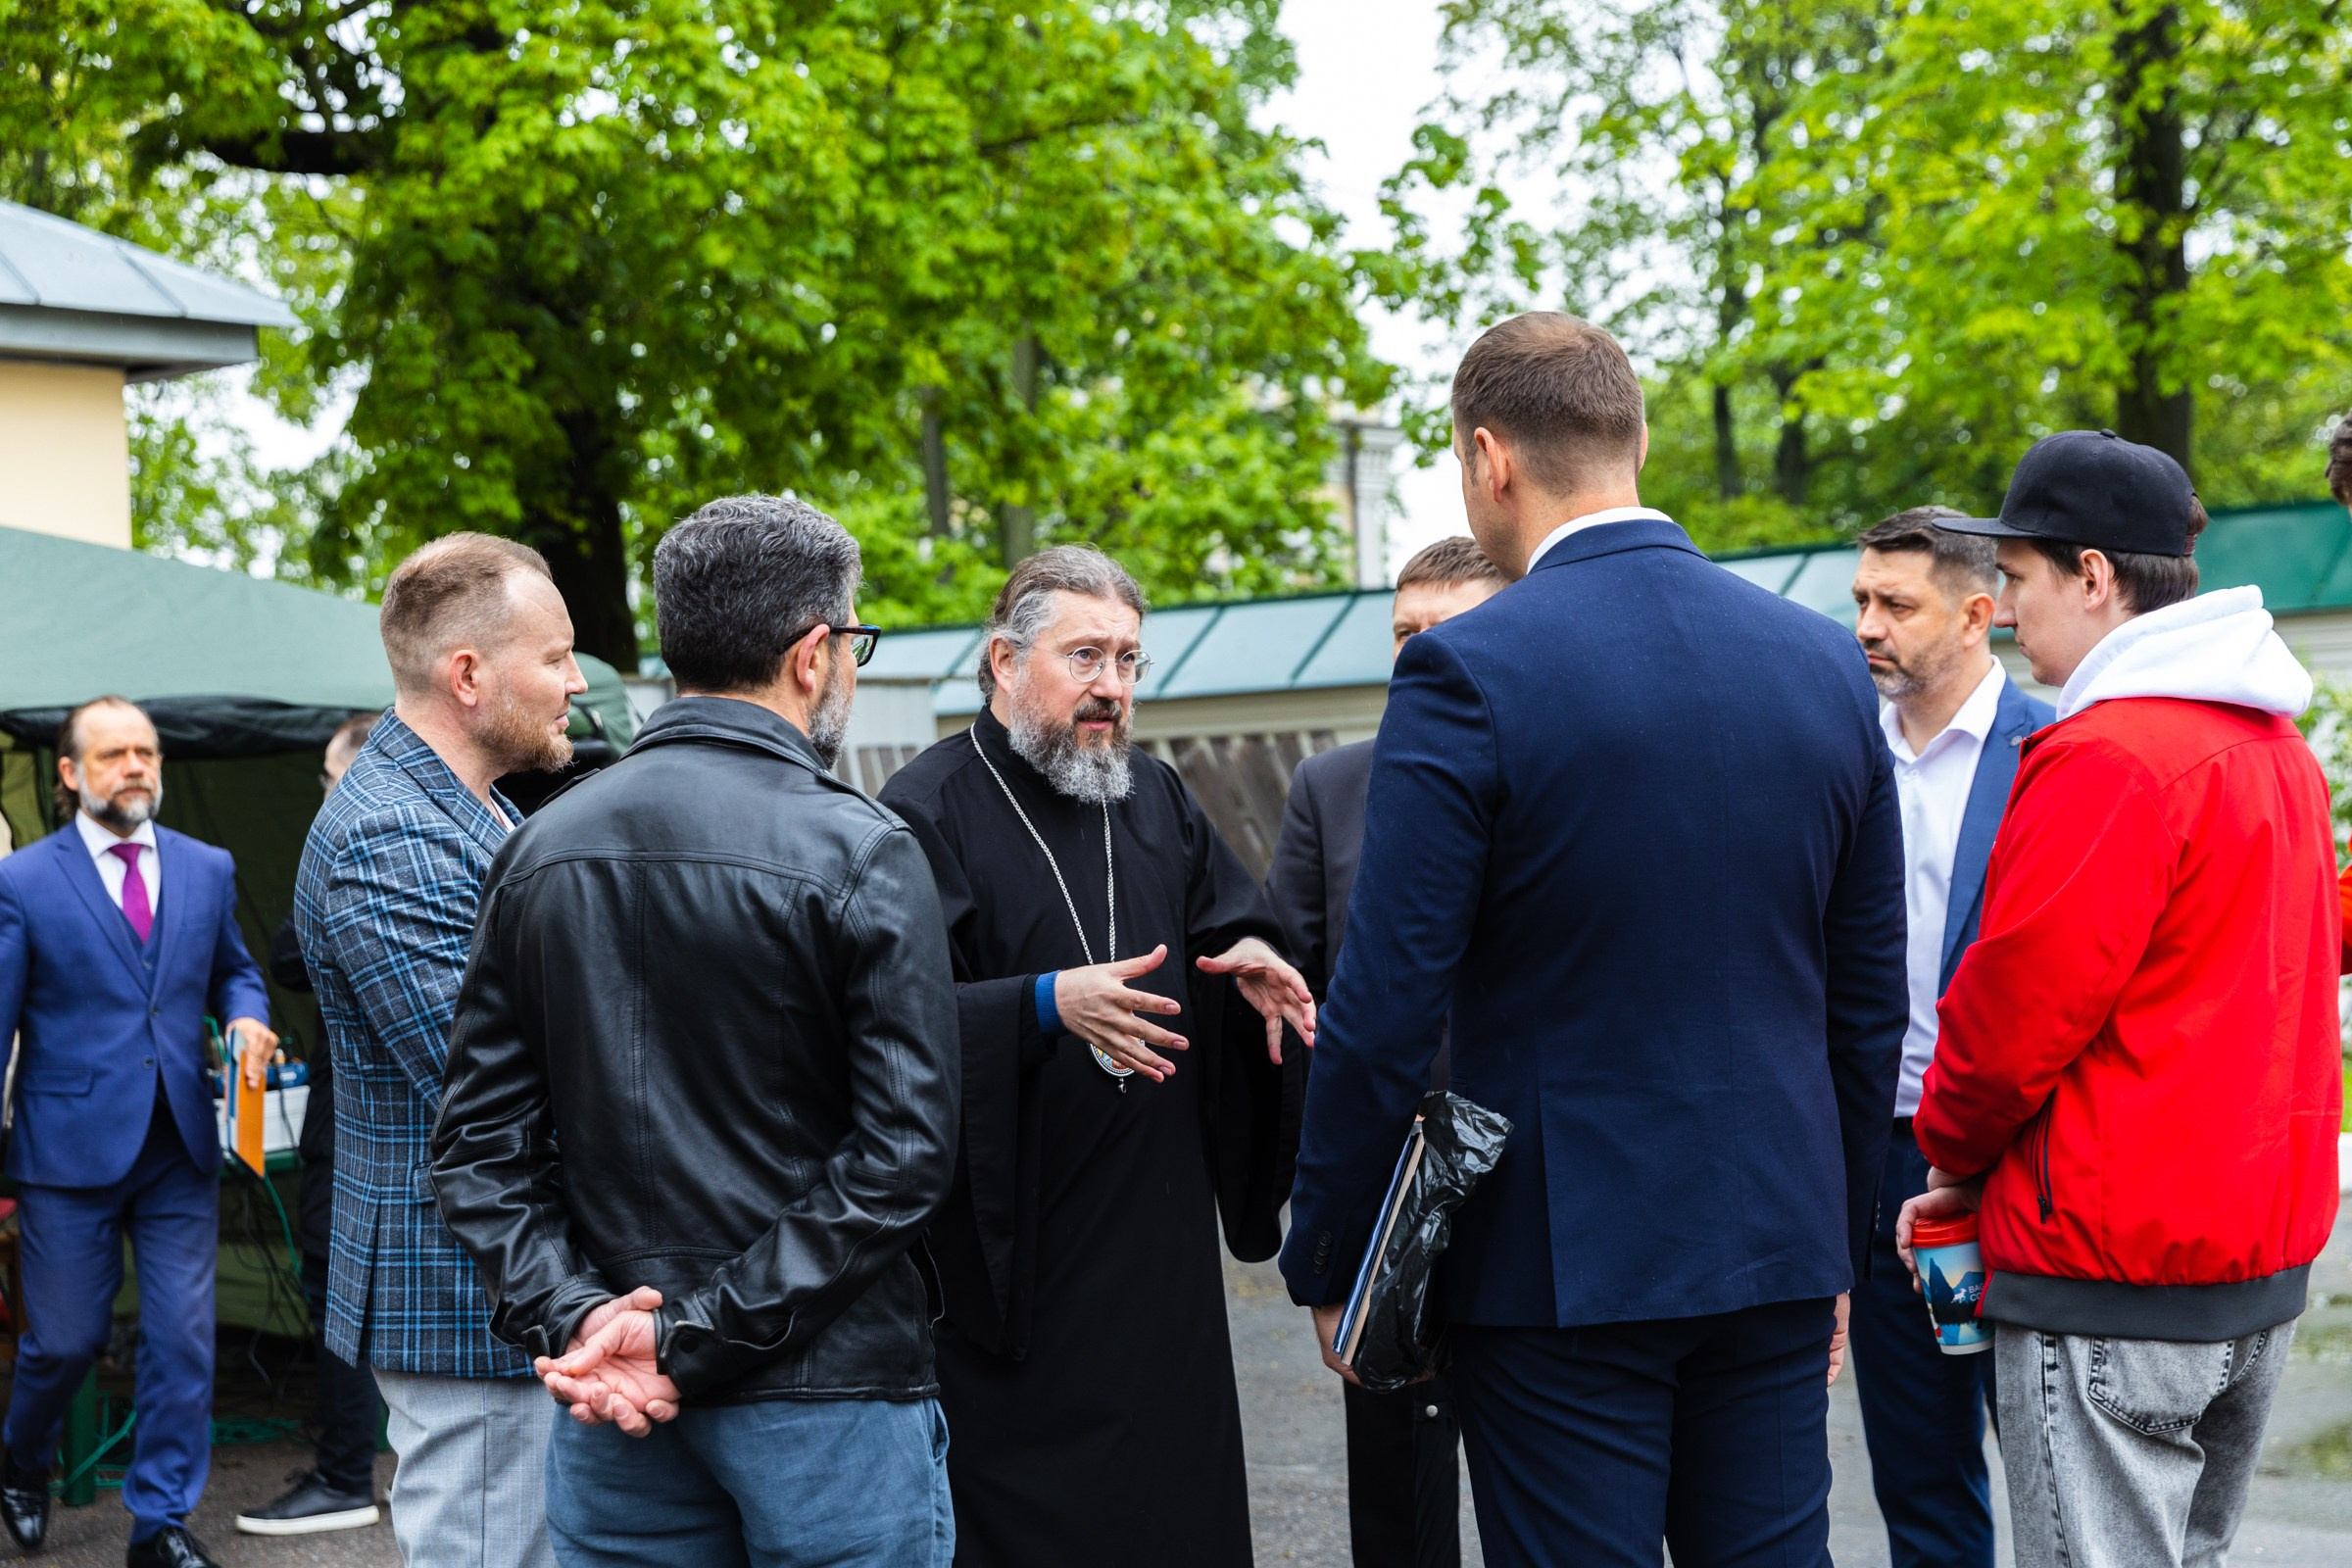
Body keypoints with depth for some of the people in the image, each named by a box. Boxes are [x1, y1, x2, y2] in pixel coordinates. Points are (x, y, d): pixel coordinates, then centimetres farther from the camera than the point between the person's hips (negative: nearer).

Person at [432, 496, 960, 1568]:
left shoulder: (540, 848, 4)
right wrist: (698, 1336, -15)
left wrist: (573, 1313, -6)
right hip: (826, 1398, -5)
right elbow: (902, 1152, -18)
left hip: (614, 1406, 5)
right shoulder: (861, 855, -12)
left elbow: (478, 1139, 1)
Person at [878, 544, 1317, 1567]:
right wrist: (1047, 1004, -31)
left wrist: (1250, 957, -5)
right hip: (1014, 1248, -6)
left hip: (1160, 1240, 6)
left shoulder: (1156, 799, 13)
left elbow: (1228, 919, 19)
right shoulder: (929, 812, -8)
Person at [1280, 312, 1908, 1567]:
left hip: (1559, 1260, -5)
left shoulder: (1469, 673, -13)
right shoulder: (1825, 663, 4)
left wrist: (1327, 1265, -2)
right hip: (1777, 1242, 5)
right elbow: (1868, 1003, 10)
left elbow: (1385, 1015, -13)